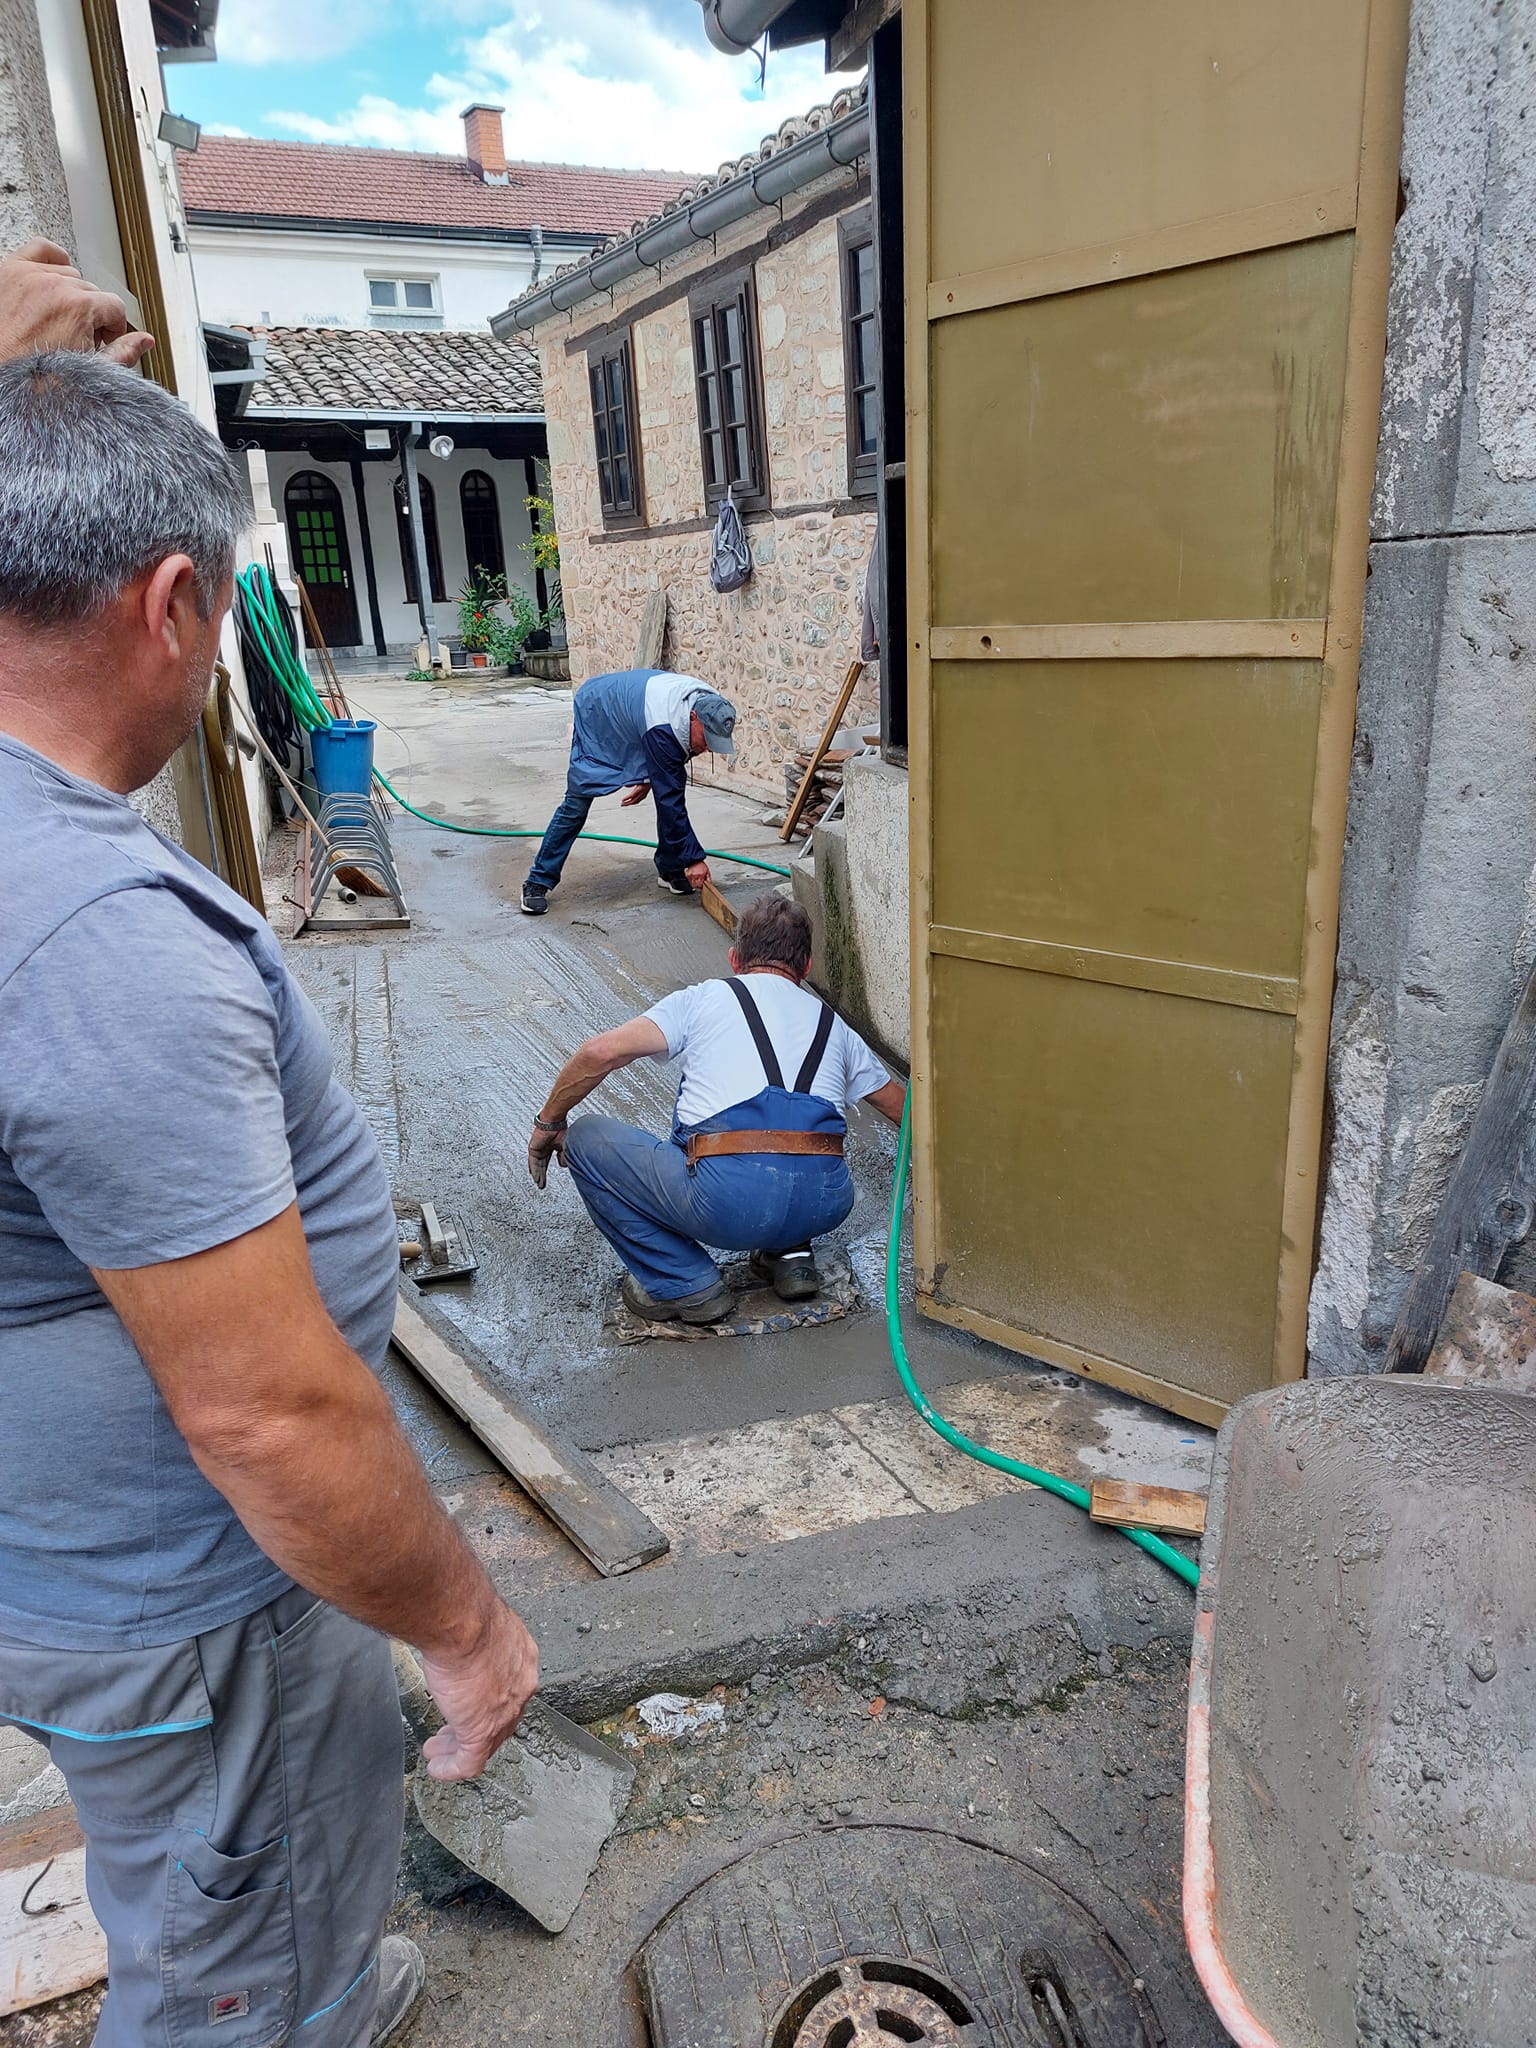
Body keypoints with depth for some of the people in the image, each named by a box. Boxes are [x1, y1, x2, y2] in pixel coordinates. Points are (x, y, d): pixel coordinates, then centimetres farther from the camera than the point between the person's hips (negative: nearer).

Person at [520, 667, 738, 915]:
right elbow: (669, 800, -40)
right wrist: (694, 858, -36)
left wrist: (649, 779, -5)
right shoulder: (663, 727, -44)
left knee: (673, 783, -8)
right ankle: (538, 881, -1)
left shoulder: (708, 705, -22)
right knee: (577, 802, -10)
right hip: (597, 714, -7)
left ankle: (669, 869, 5)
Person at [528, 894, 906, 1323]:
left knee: (586, 1139, 17)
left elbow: (601, 1053, 1)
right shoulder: (834, 1026, 25)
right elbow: (903, 1108, 37)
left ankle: (683, 1284, 12)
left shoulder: (705, 999, 14)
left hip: (729, 1201, -5)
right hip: (825, 1206, 6)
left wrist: (549, 1123, 17)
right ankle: (789, 1254, 20)